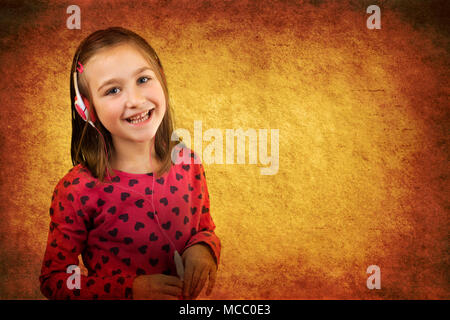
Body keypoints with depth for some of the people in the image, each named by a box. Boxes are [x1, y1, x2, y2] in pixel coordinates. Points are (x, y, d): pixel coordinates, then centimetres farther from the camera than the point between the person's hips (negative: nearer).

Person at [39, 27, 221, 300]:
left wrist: (204, 247, -17)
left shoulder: (188, 164, -12)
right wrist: (131, 289, -24)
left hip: (186, 297, 2)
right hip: (118, 296, -2)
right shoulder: (77, 191, -22)